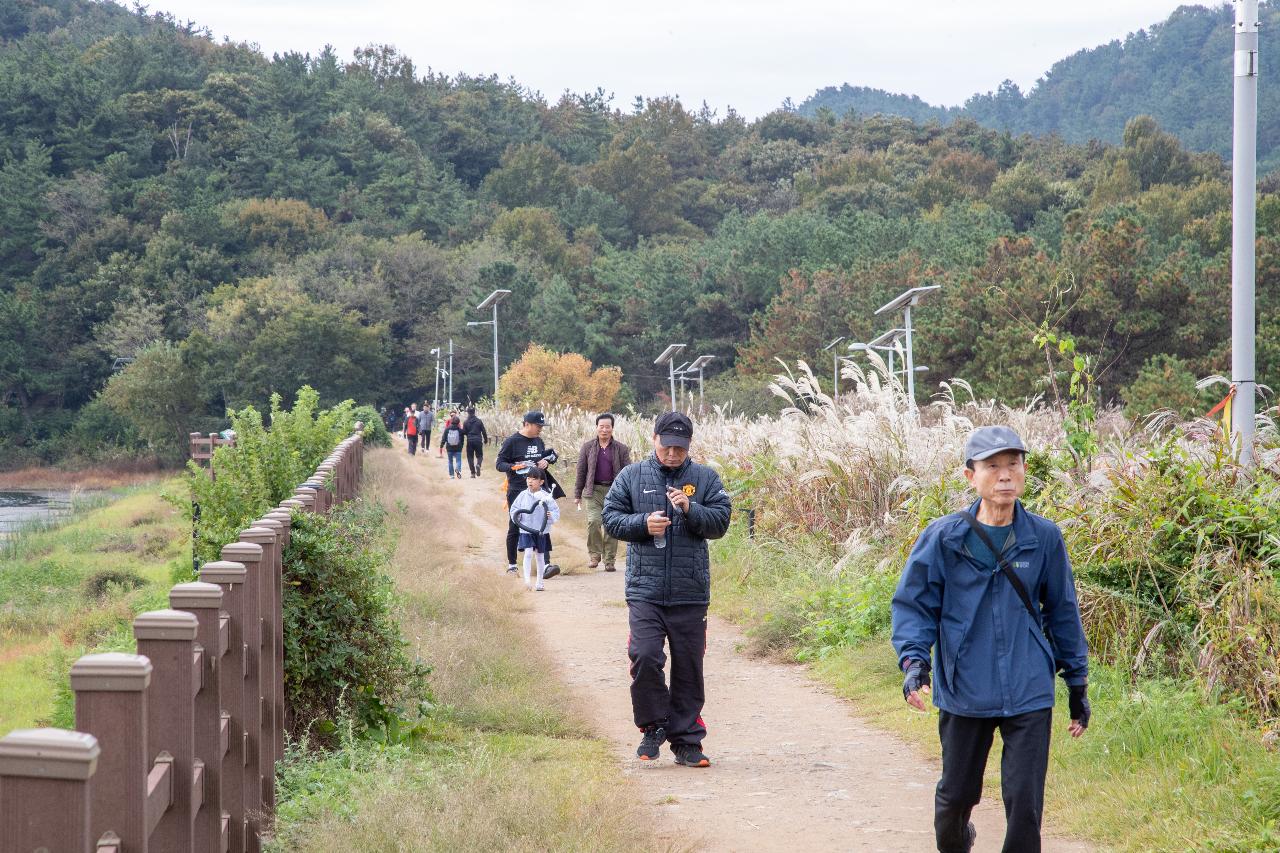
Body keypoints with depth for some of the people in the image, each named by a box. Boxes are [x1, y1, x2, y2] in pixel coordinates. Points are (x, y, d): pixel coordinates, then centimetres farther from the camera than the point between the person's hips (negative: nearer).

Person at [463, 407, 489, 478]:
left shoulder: (466, 422, -4)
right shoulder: (479, 421, -1)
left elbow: (464, 432, -2)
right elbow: (484, 431, 2)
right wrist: (485, 439, 15)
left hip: (470, 441, 0)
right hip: (478, 441, 0)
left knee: (470, 457, 8)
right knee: (479, 455, 11)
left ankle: (473, 473, 3)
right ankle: (478, 464, -21)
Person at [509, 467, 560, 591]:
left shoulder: (546, 496, -6)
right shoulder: (523, 495, 0)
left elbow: (556, 511, -3)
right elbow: (514, 509, 8)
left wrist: (551, 516, -23)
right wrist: (515, 515, -12)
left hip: (542, 532, 0)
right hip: (526, 530, 0)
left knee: (540, 556, 10)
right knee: (528, 553, -16)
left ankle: (539, 583, 20)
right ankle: (527, 580, -16)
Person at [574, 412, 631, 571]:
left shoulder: (621, 449, 6)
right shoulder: (587, 447, 7)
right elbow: (581, 472, 10)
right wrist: (577, 494, 8)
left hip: (614, 492, 0)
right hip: (593, 491, 0)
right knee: (593, 521, -18)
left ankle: (609, 560, 10)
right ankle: (594, 555, 0)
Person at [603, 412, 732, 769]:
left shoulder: (705, 478, 7)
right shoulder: (631, 476, 8)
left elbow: (720, 521, 0)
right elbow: (611, 518, 7)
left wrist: (691, 510, -17)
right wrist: (643, 523, -11)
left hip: (690, 593, 1)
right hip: (644, 590, -1)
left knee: (688, 668, 6)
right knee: (644, 657, -16)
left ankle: (686, 741, 15)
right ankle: (653, 726, 6)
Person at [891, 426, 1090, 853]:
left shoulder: (1044, 538, -1)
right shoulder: (943, 538, -6)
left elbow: (1062, 611, 9)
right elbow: (913, 605, 1)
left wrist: (1077, 684, 13)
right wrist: (914, 660, -16)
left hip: (1029, 694, 0)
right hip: (963, 692, 0)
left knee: (1025, 802, -5)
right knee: (956, 794, 14)